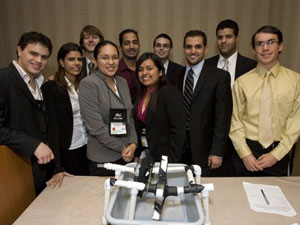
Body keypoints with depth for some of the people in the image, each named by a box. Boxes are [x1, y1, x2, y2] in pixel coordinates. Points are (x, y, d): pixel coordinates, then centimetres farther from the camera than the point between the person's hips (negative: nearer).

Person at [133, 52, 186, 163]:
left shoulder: (170, 92, -12)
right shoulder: (141, 94, 8)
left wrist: (170, 160, -19)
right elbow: (138, 127, 12)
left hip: (163, 157, -6)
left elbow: (178, 130, -16)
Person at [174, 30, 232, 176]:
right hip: (180, 148, 4)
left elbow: (222, 117, -9)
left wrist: (217, 152, -12)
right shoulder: (178, 77, 9)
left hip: (205, 150, -3)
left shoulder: (220, 77, -5)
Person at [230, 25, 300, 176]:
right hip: (245, 153, 0)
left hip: (278, 155, 1)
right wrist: (245, 154, -10)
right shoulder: (242, 82, -2)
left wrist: (276, 154, -8)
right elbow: (235, 122, -2)